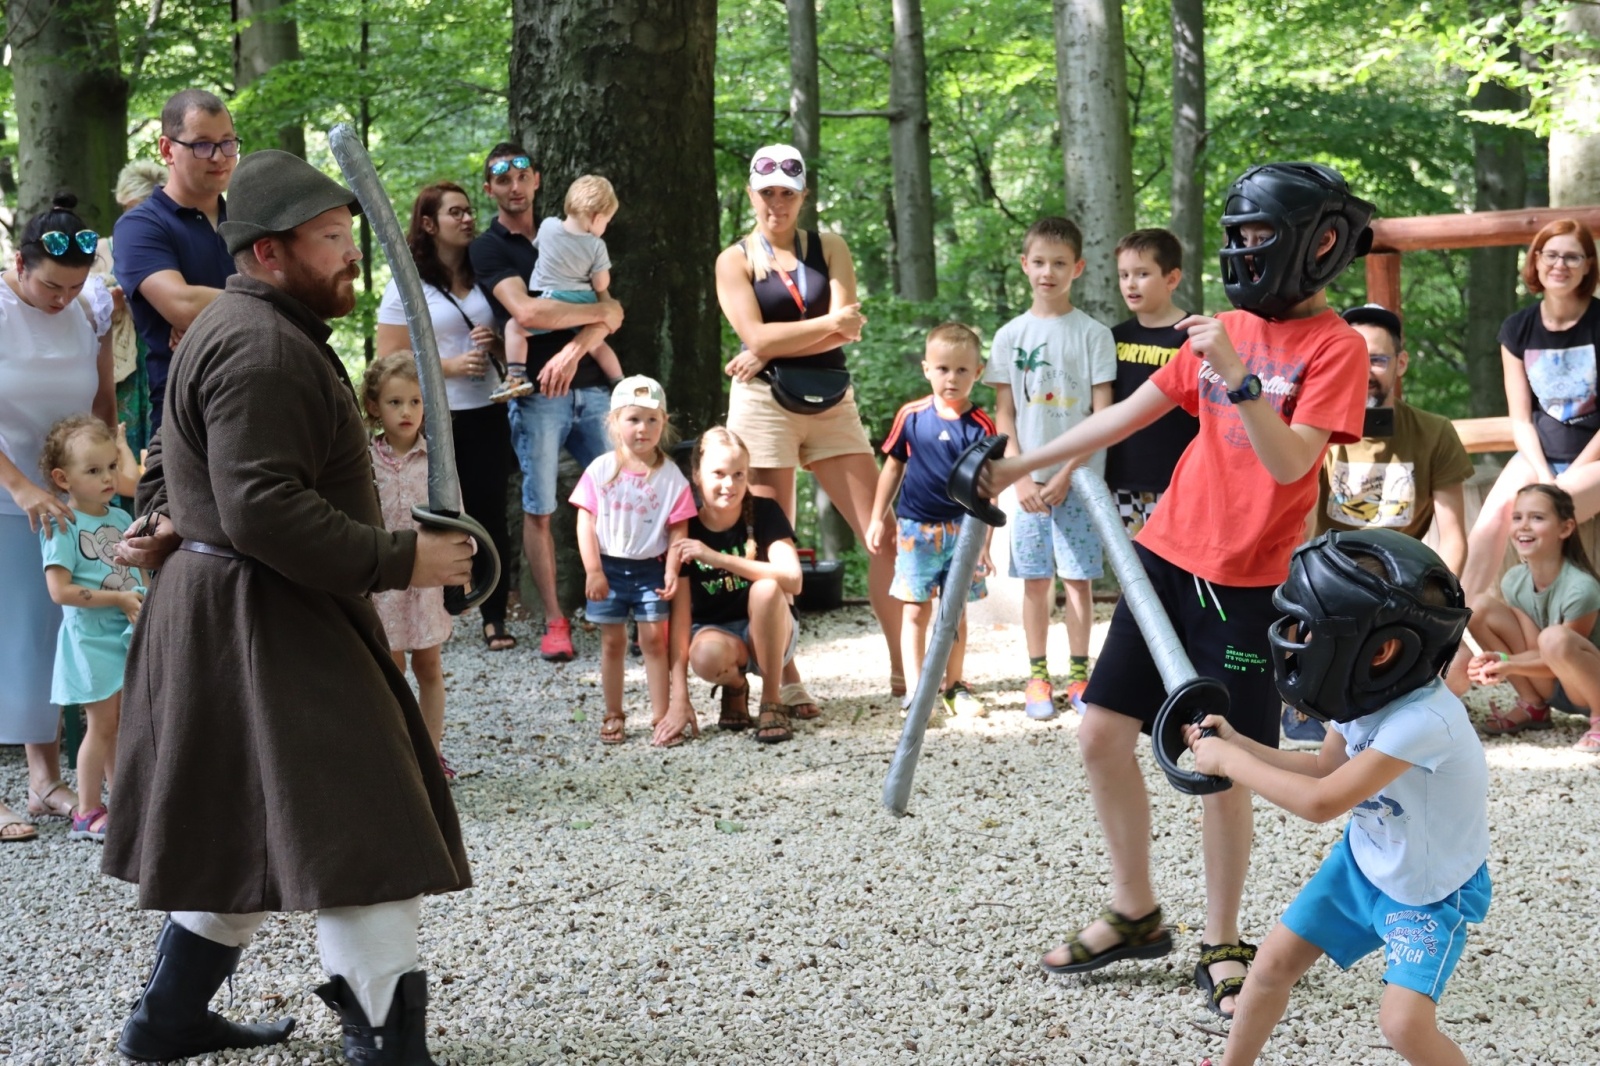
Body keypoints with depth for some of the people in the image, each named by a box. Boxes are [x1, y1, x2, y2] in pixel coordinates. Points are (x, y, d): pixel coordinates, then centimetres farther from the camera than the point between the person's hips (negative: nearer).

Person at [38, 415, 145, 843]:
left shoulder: (121, 519, 9)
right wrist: (118, 599, -19)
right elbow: (60, 589, -19)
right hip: (91, 641, -7)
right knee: (102, 725, -2)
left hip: (129, 636, 7)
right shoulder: (62, 527, -13)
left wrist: (147, 601, -3)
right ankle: (87, 814, 8)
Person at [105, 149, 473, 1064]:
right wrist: (399, 561, -24)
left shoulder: (258, 330, 16)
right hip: (260, 620, -11)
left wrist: (166, 517, 8)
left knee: (249, 832, 20)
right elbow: (264, 510, -28)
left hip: (225, 610, 11)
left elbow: (174, 453, 27)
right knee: (362, 837, -9)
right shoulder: (261, 351, -21)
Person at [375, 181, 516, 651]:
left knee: (491, 515, 2)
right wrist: (450, 366, -16)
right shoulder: (407, 286, -2)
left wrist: (496, 345, 0)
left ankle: (494, 618, 7)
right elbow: (390, 362, -7)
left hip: (487, 416, 4)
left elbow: (512, 344, 23)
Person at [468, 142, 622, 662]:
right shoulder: (488, 248, 3)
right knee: (539, 509, -2)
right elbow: (526, 311, -15)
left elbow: (612, 311, 6)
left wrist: (573, 351, -12)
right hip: (536, 394, -4)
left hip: (590, 385, 4)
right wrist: (599, 311, -4)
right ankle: (554, 622, 3)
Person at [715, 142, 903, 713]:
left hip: (831, 403, 2)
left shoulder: (830, 248, 10)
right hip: (763, 404, -2)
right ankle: (787, 681, 6)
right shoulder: (735, 261, 5)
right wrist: (829, 322, -10)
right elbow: (756, 336, -11)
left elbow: (849, 330, -5)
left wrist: (771, 350, -11)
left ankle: (904, 668, 5)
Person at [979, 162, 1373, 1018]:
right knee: (1102, 733, 4)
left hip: (1245, 584, -6)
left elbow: (1289, 462, -20)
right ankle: (1134, 914, 20)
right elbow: (1128, 413, 15)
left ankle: (1221, 948, 14)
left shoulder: (1335, 347, -8)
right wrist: (1020, 466, 14)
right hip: (1167, 557, 6)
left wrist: (1237, 375, -29)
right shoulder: (1228, 329, 11)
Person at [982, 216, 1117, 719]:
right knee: (1035, 579, 4)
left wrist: (1066, 474, -11)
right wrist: (1022, 478, -5)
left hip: (1078, 477, -2)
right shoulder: (1011, 335, 6)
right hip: (1029, 480, 2)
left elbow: (1103, 413, -4)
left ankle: (1079, 674, 10)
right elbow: (1004, 414, 6)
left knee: (1078, 576, 1)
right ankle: (1037, 676, 11)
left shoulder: (1093, 334, -1)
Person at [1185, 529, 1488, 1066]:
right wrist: (1236, 742, -3)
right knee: (1274, 963, 10)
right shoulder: (1367, 697, -11)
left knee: (1405, 1022, -20)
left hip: (1430, 893, -8)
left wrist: (1229, 762, -26)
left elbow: (1322, 802, -37)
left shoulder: (1423, 721, -37)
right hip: (1363, 861, 8)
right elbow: (1327, 767, 8)